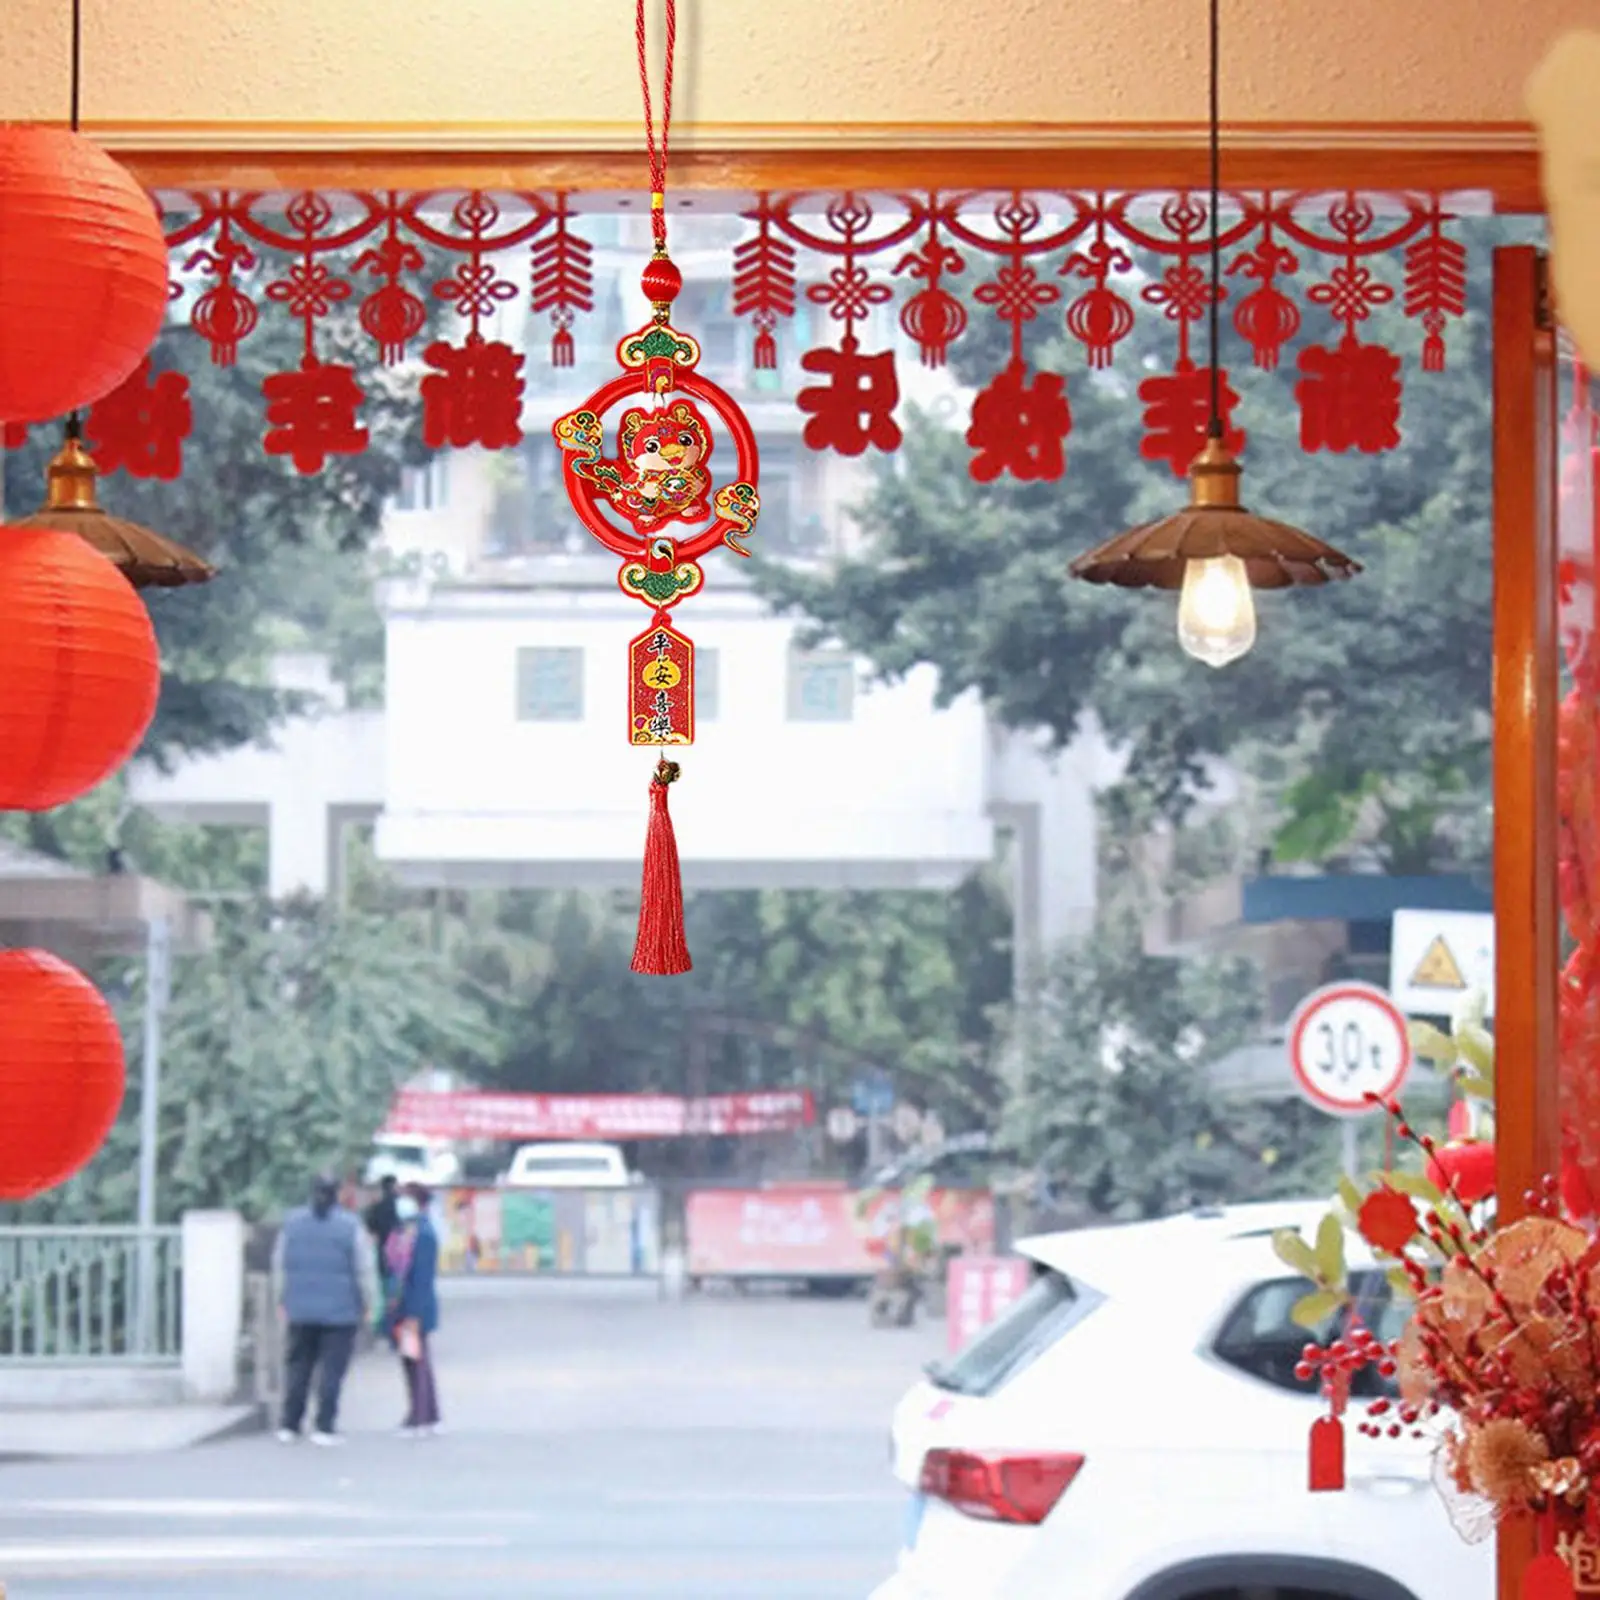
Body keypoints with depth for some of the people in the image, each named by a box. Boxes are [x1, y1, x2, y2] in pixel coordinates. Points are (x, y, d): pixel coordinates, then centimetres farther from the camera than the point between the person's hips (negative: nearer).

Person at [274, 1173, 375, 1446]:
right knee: (332, 1370, -1)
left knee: (299, 1366, 11)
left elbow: (280, 1266, 11)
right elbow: (364, 1269, -6)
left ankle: (289, 1425, 12)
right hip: (340, 1311, -4)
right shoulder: (349, 1226, -7)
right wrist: (367, 1303, 5)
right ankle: (324, 1427, -3)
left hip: (301, 1310, 4)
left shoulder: (292, 1223, 5)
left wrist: (284, 1301, 21)